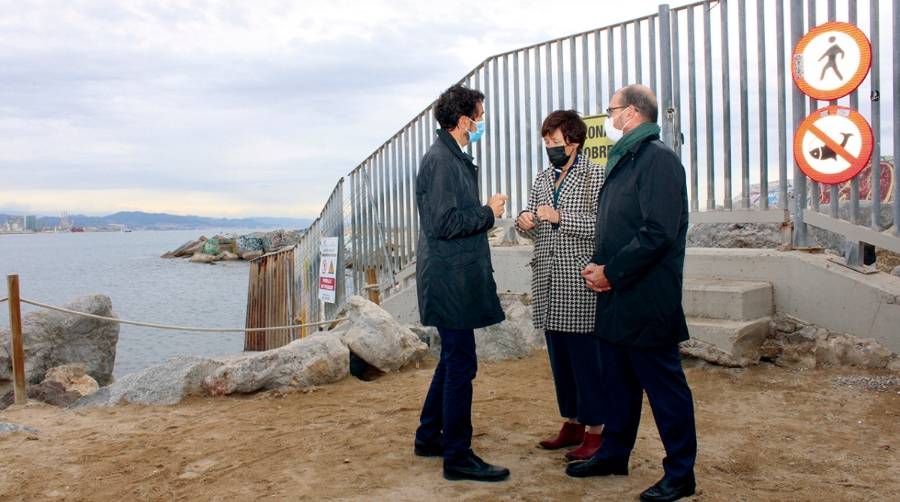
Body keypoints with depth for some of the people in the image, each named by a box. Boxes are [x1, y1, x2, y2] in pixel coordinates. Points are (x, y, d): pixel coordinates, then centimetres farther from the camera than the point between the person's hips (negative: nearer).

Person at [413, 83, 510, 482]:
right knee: (461, 363, -5)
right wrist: (489, 213, -11)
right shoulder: (441, 160, -15)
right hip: (449, 280, -11)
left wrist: (486, 213, 10)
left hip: (454, 277, 11)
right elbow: (444, 223, -21)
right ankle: (457, 457, 4)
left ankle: (429, 437, 30)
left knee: (453, 359, 18)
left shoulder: (454, 159, 17)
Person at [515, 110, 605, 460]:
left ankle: (595, 431, 9)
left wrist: (559, 217, -18)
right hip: (548, 284, 7)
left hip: (580, 284, -7)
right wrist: (524, 224, -4)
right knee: (559, 358, 12)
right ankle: (572, 423, 24)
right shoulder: (543, 179, 16)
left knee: (587, 357, -2)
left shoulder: (595, 176, -4)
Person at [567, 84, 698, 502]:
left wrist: (612, 272, -17)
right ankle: (614, 454, 32)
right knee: (617, 381, 18)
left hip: (647, 301, -9)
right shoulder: (622, 160, 17)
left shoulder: (657, 158, -13)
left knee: (664, 386, 1)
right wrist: (597, 265, 4)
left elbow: (658, 232, -23)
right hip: (616, 298, 9)